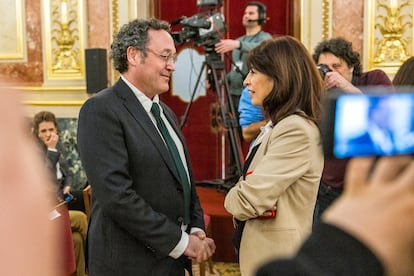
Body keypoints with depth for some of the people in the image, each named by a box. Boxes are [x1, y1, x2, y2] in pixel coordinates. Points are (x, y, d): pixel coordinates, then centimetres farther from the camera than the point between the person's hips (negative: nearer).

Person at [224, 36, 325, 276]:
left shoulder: (297, 130, -22)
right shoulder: (278, 124, 10)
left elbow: (248, 201, -25)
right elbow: (251, 186, 10)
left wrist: (232, 198, -3)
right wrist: (239, 196, -12)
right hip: (262, 250, 9)